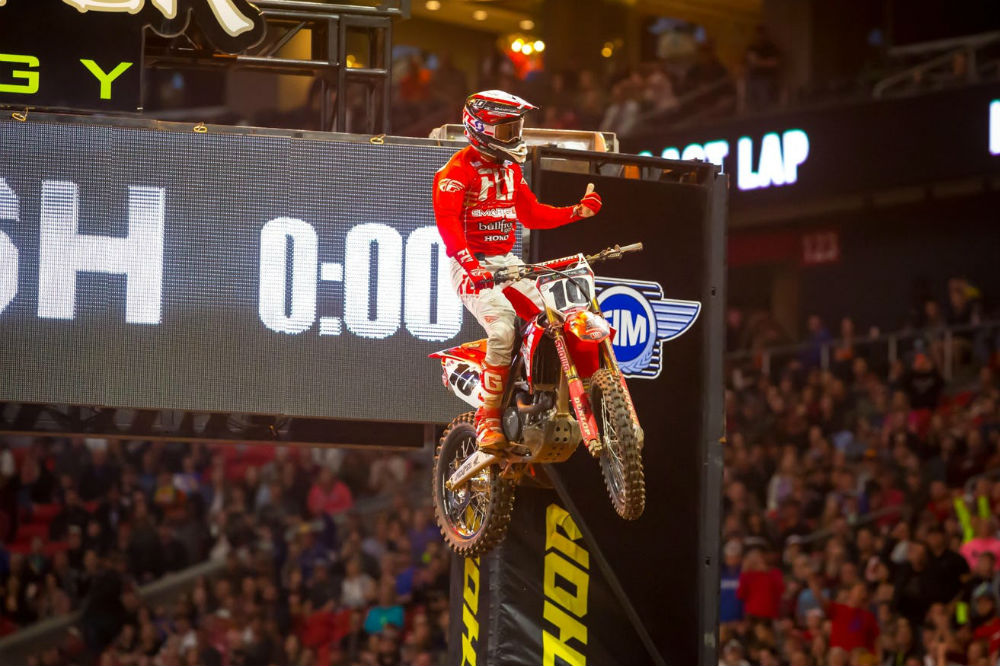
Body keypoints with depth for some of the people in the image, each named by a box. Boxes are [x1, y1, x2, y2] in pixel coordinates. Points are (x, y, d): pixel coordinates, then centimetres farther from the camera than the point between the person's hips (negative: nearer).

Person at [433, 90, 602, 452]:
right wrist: (470, 264, -34)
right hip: (473, 266, -8)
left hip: (507, 260, 8)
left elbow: (531, 214, 24)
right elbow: (447, 219, -22)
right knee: (503, 330, -29)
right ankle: (487, 419, -22)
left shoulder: (510, 168, 18)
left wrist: (578, 211, 10)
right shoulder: (458, 170, -9)